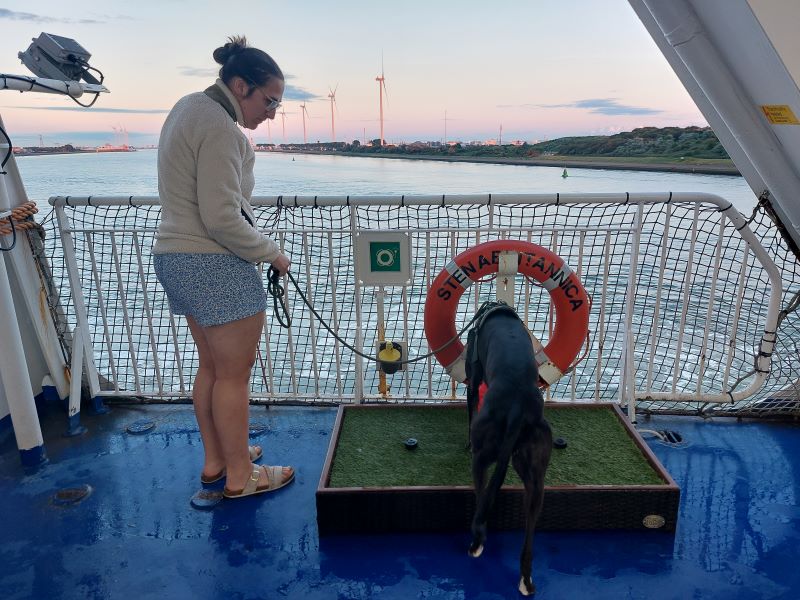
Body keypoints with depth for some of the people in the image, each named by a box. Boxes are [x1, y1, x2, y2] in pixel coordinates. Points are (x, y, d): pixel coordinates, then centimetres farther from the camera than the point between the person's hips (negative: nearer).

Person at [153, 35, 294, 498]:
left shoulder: (189, 107, 14)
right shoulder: (220, 128, -18)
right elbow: (222, 218, -22)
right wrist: (271, 253, -9)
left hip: (175, 257, 10)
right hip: (214, 266, -10)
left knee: (212, 366, 19)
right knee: (235, 374, 2)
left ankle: (215, 460, 33)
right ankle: (240, 477, 18)